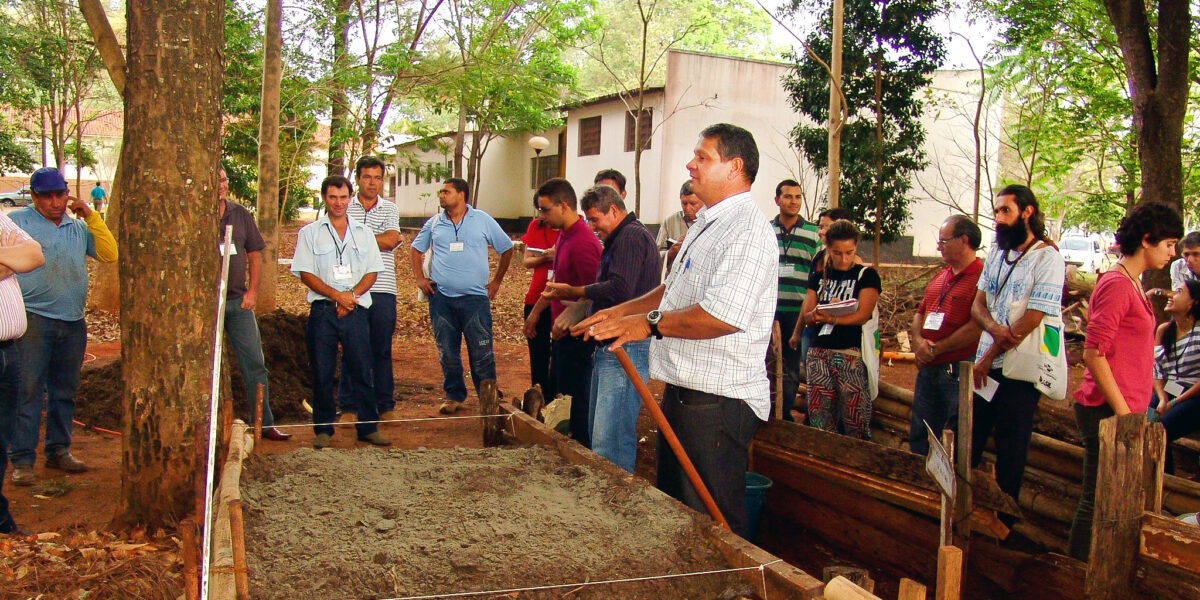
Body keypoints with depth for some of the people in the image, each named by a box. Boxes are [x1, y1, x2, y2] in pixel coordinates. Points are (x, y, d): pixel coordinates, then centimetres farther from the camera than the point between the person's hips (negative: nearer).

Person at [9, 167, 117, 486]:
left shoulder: (79, 226, 13)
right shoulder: (17, 221, 1)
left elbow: (109, 254, 3)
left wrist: (91, 216, -3)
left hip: (73, 321, 4)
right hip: (34, 319, -4)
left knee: (64, 391, 12)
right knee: (28, 390, -6)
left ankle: (58, 450, 23)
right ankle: (21, 459, 0)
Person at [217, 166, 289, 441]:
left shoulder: (241, 214, 8)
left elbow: (254, 255, 12)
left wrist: (252, 291, 3)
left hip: (239, 301, 4)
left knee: (254, 362, 4)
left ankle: (265, 423, 11)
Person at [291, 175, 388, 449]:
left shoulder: (363, 232, 14)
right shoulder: (310, 232, 8)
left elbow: (372, 272, 9)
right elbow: (305, 273, 0)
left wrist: (352, 295, -8)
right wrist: (337, 295, -12)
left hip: (355, 310, 1)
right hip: (322, 311, -1)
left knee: (362, 370, 1)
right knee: (322, 373, 2)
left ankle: (368, 427, 8)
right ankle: (323, 429, 12)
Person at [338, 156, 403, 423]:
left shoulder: (390, 209, 11)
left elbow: (392, 239, -6)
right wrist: (376, 240, -9)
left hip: (383, 289, 1)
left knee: (382, 350, 6)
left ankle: (386, 406, 14)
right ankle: (348, 407, 8)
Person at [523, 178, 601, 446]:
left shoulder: (582, 242, -21)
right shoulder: (563, 236, 12)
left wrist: (567, 319, -23)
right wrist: (536, 311, 25)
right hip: (562, 332, 11)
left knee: (575, 398, -2)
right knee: (558, 392, 19)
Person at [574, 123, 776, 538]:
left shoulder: (747, 231, -18)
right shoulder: (705, 225, 17)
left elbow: (723, 315, -28)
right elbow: (674, 289, 28)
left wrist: (650, 323, -18)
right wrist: (621, 312, 17)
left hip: (718, 401, -11)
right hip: (684, 391, 11)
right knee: (672, 508, 21)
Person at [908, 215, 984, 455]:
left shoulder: (982, 278, -12)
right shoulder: (939, 278, 16)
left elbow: (976, 327, -20)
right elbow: (919, 314, 18)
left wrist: (936, 349, -13)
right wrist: (919, 341, -3)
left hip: (959, 372, -8)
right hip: (927, 369, 8)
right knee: (919, 436, 15)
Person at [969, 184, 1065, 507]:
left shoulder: (1047, 258, -11)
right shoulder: (996, 253, 11)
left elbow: (1033, 319, -17)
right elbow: (977, 304, 8)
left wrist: (989, 356, -12)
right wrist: (995, 329, -15)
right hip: (985, 364, 6)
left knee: (1011, 448, 5)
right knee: (968, 437, 11)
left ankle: (1004, 514, 18)